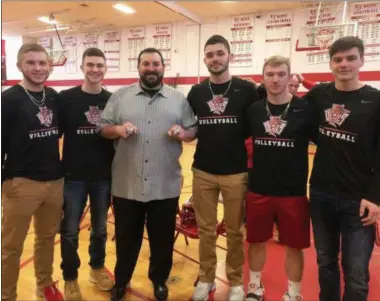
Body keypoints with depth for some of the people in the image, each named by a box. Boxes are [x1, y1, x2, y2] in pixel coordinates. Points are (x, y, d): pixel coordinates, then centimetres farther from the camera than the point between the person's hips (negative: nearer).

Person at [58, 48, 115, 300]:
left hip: (104, 177, 2)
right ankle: (70, 279, 29)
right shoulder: (66, 98, -6)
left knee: (100, 227, 17)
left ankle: (97, 267, 39)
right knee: (70, 231, 8)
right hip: (74, 177, -2)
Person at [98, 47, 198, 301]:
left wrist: (183, 134, -15)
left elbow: (194, 130, 6)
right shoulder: (120, 96, 5)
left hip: (165, 186, 0)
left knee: (163, 238, 14)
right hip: (127, 185, 0)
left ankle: (159, 280, 38)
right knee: (126, 236, 16)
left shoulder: (179, 99, 5)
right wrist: (118, 129, -16)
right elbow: (103, 127, 5)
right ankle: (121, 280, 39)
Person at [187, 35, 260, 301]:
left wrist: (237, 139, -9)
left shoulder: (246, 89, -2)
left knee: (235, 231, 10)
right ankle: (206, 279, 30)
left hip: (236, 172, -2)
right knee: (206, 229, 12)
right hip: (203, 172, 2)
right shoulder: (196, 92, 7)